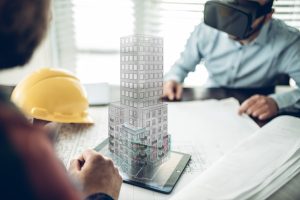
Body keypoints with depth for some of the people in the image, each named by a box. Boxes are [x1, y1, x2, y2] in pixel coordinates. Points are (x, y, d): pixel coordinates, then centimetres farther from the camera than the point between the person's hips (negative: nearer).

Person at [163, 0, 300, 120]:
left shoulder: (288, 41, -21)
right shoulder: (207, 29, -14)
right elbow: (183, 65, 1)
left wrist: (277, 102, -39)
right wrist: (172, 80, -20)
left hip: (254, 117, 1)